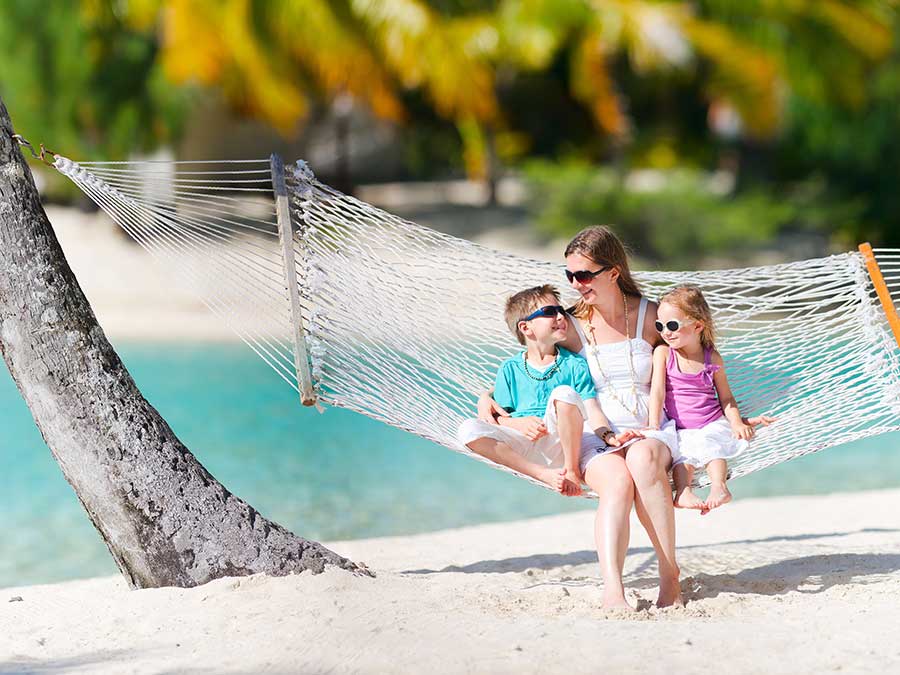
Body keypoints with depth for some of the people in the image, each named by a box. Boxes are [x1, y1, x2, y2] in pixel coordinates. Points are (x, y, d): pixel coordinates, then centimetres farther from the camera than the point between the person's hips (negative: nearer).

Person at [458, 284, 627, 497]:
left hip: (563, 443, -2)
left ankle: (572, 470, -15)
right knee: (468, 430, -24)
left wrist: (607, 435, -18)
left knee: (564, 393, -29)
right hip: (524, 445, 2)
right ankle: (544, 475, -34)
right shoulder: (510, 369, 15)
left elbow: (592, 411, 3)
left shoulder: (574, 364, 12)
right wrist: (520, 424, -12)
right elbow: (499, 417, 10)